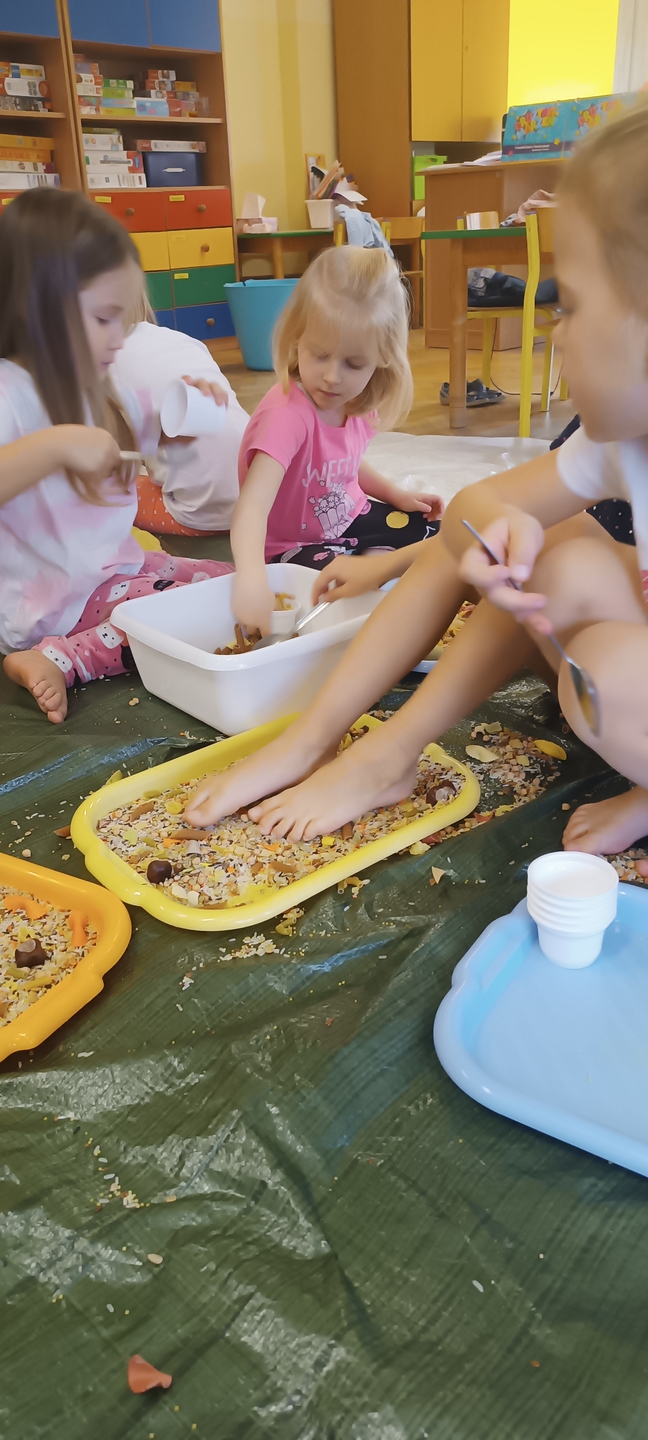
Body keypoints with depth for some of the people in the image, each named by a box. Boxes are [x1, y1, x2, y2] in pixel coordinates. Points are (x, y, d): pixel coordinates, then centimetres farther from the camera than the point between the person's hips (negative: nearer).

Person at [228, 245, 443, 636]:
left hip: (349, 521, 8)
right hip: (295, 548, -8)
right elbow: (252, 506, -45)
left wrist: (396, 494, 6)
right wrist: (252, 577, -63)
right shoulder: (286, 415, -31)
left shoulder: (355, 405, -6)